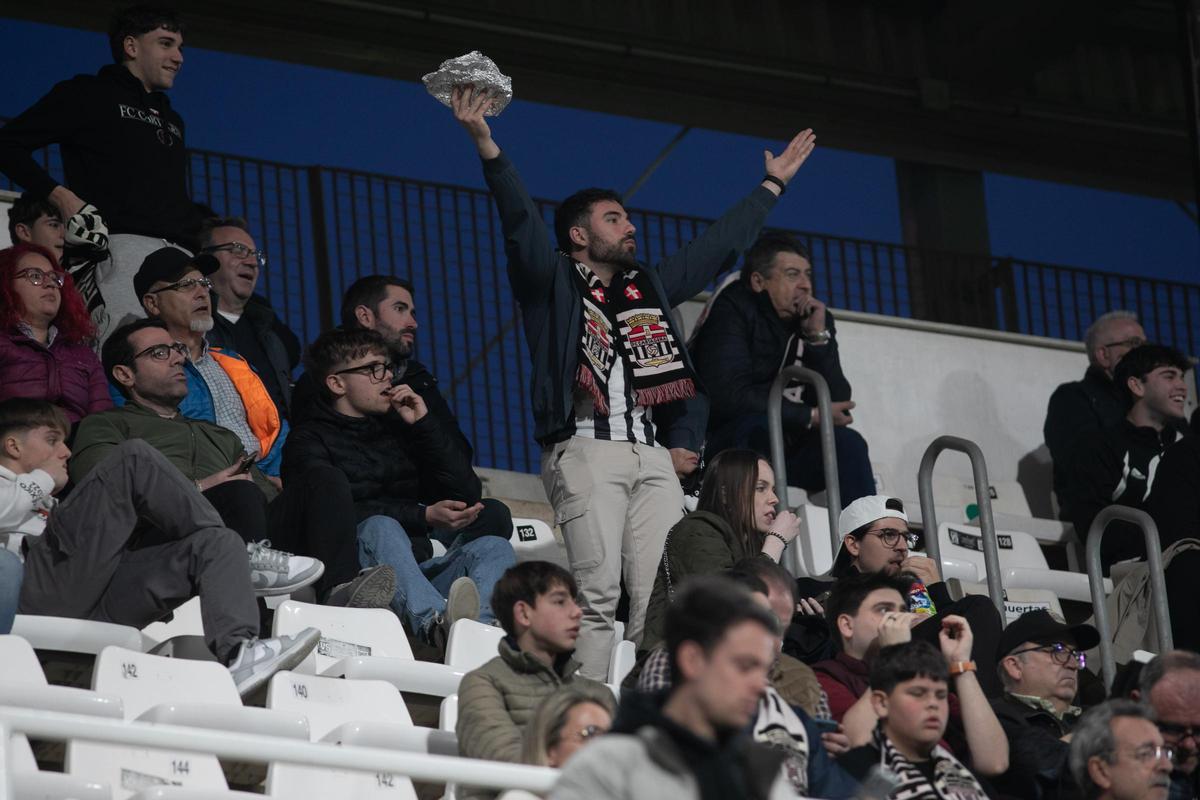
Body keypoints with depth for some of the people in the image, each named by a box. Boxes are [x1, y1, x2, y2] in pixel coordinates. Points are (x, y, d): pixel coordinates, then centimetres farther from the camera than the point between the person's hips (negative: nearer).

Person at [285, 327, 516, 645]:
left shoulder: (398, 428, 27)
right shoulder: (308, 442, 9)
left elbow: (467, 494, 16)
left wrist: (425, 424, 9)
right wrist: (424, 516, -19)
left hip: (420, 570, 5)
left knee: (493, 546, -18)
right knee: (380, 527, -34)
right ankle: (435, 622, -63)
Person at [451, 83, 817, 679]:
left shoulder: (650, 287, 27)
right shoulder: (553, 280, 10)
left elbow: (718, 245, 35)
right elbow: (520, 221, -5)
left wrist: (772, 184, 40)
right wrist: (484, 144, -19)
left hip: (651, 456, 6)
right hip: (585, 448, -6)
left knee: (663, 599, -6)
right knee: (598, 594, -17)